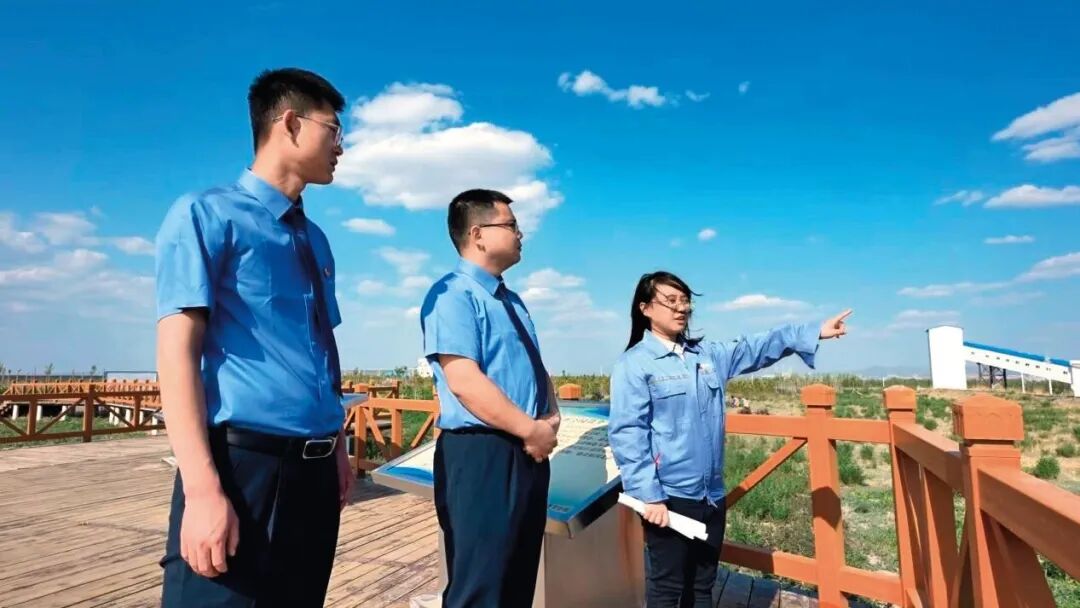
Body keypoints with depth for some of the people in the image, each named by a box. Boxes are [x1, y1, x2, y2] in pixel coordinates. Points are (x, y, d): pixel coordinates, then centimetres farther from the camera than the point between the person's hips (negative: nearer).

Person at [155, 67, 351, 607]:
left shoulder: (315, 240, 15)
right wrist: (203, 488, -20)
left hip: (315, 468, 7)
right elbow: (177, 351, -13)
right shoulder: (206, 215, -5)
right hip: (242, 463, -7)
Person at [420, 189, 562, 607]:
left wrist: (551, 417, 1)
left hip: (527, 453, 9)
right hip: (480, 453, -9)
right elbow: (465, 382, -22)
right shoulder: (453, 294, -12)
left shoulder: (512, 301, 17)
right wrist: (531, 429, -16)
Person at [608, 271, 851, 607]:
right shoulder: (633, 364, -11)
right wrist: (648, 494, -19)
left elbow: (757, 349, 14)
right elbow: (627, 434, -15)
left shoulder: (708, 355, 10)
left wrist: (814, 332, 7)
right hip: (669, 496, -6)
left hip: (711, 494, 7)